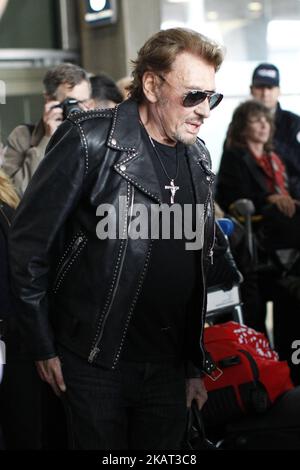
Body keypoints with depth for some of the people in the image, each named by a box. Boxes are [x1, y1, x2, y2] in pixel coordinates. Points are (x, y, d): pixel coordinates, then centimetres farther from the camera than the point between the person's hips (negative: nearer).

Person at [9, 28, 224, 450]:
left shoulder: (199, 160, 8)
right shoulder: (90, 141, -11)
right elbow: (29, 240, -9)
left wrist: (196, 365, 15)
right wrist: (44, 346, -7)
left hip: (169, 367, 5)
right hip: (95, 364, -5)